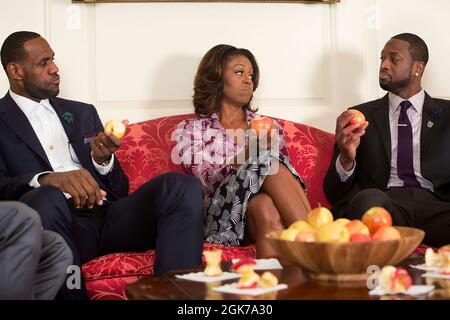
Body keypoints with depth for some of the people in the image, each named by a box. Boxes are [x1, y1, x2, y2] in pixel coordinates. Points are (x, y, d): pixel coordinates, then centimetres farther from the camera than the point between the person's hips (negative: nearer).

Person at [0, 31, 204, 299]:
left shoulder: (83, 112, 23)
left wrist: (103, 160, -2)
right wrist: (47, 179, -26)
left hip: (110, 216, 4)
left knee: (182, 185, -22)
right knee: (47, 198, -38)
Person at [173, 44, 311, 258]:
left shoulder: (269, 128, 24)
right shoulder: (191, 130, 13)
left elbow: (285, 174, 14)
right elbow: (208, 181, -3)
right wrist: (248, 154, -15)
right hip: (221, 217, -3)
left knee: (268, 206, -34)